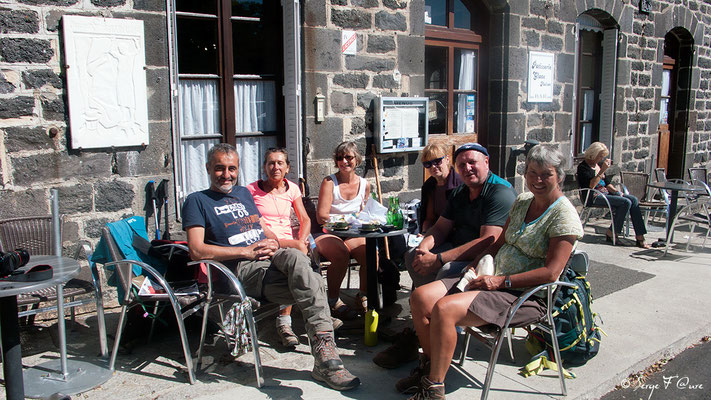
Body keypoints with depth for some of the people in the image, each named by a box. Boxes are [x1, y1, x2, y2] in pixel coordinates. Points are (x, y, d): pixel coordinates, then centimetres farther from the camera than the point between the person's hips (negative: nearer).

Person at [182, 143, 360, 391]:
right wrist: (247, 251, -11)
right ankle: (326, 357, -33)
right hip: (243, 268, -4)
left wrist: (273, 243, 1)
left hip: (271, 257, 5)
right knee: (312, 284, -31)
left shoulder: (244, 193, 30)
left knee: (296, 258, -35)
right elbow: (197, 251, -4)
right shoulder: (197, 201, 10)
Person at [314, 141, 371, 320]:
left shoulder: (364, 184, 12)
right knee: (342, 254, -35)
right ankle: (333, 301, -14)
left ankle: (363, 297, -3)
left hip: (353, 235, 4)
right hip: (327, 234, -4)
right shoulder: (329, 182, -2)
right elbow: (321, 216, -10)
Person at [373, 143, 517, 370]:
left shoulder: (501, 193, -16)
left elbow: (488, 241, -26)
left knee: (444, 272, -33)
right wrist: (423, 248, -13)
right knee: (413, 258, -4)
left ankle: (413, 341, -20)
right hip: (458, 250, 9)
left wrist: (438, 259, -29)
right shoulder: (460, 193, 14)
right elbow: (441, 227, 12)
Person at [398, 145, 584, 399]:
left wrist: (501, 281, -20)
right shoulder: (523, 201, 12)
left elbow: (550, 273, -18)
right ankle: (430, 366, 10)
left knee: (444, 309, -28)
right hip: (492, 280, 8)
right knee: (421, 297, -7)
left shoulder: (564, 216, -11)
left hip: (525, 296, -8)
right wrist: (475, 266, 4)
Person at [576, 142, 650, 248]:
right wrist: (602, 170, -23)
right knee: (626, 202, -23)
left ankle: (640, 237, -13)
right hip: (594, 197, -8)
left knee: (634, 199, -9)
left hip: (605, 193, 8)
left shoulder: (598, 164, 18)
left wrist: (615, 190, 6)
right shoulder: (583, 167, -8)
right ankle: (611, 233, -13)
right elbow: (591, 185, -22)